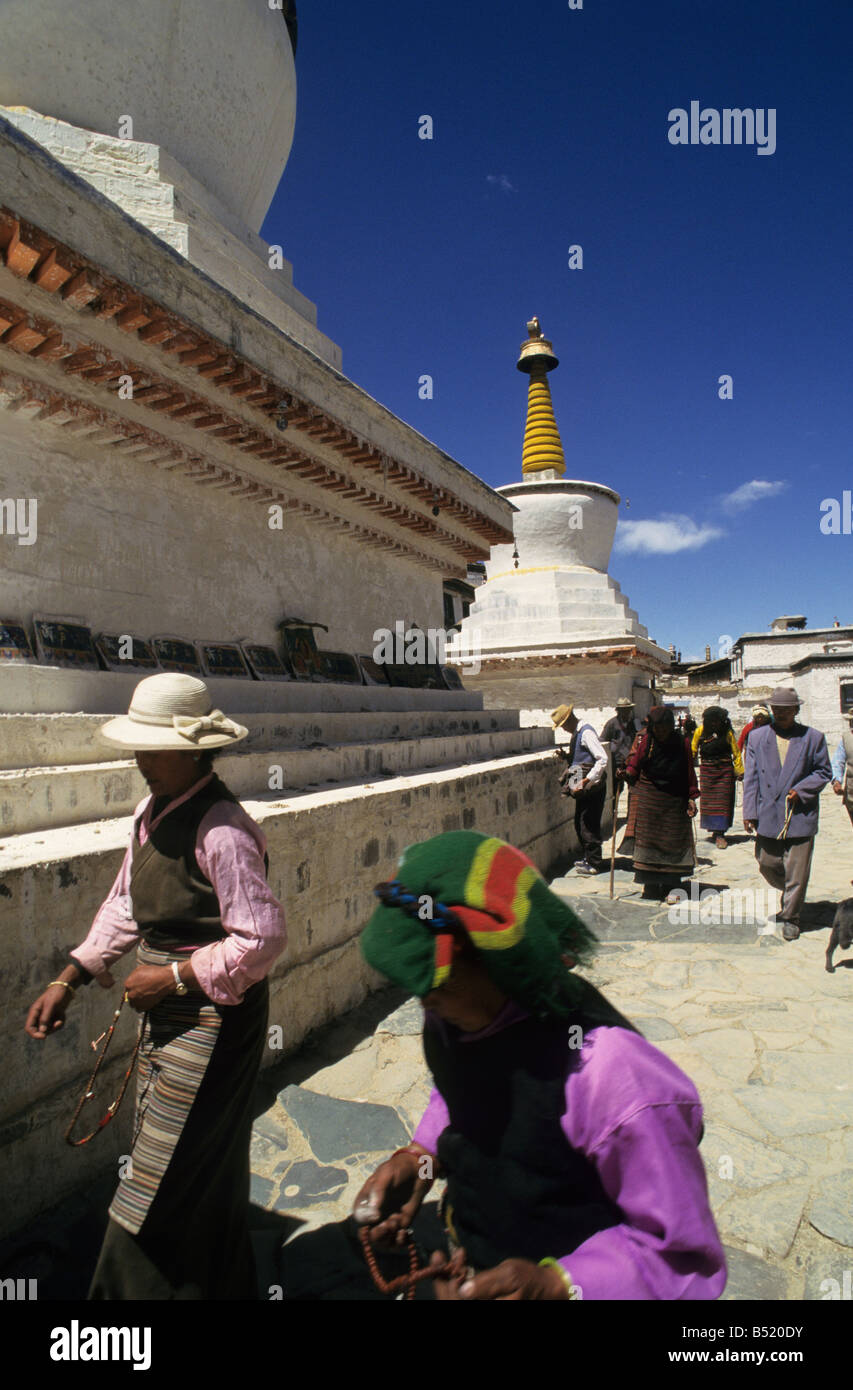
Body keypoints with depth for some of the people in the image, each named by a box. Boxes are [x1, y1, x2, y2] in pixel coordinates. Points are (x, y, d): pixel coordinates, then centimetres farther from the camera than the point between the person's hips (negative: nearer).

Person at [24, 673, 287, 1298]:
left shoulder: (222, 830, -27)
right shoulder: (152, 810, 2)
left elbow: (262, 938, -26)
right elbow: (125, 904, 11)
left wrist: (175, 977, -20)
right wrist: (70, 978, 5)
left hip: (212, 1016, -9)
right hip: (168, 1012, 9)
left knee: (166, 1181, 7)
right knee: (206, 1165, 26)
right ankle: (225, 1282, 49)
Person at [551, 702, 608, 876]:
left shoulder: (586, 732, -16)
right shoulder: (576, 733, 14)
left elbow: (602, 759, -23)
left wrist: (586, 781, -26)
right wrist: (565, 754, 5)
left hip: (592, 788, -10)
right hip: (583, 788, 10)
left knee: (589, 825, -4)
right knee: (580, 823, 16)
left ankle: (594, 864, 6)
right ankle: (587, 857, 30)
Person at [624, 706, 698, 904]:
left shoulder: (682, 744, -2)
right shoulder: (645, 741, -3)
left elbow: (689, 773, 3)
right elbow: (634, 765, -2)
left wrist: (691, 797, -2)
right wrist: (627, 774, -23)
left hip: (674, 801, 0)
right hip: (648, 800, 0)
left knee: (673, 841, 1)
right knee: (647, 839, 4)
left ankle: (672, 884, 10)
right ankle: (651, 885, 14)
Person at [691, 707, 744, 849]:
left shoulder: (727, 732, -2)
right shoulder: (700, 731, -1)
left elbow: (736, 752, 4)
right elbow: (693, 751, 7)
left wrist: (739, 771, 2)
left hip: (725, 769, -1)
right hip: (707, 770, 1)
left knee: (723, 800, -3)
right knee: (709, 800, 2)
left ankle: (719, 834, 0)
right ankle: (716, 831, 15)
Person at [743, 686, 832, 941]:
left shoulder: (813, 738, 1)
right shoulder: (756, 737, 6)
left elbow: (824, 772, 6)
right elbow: (751, 777, 5)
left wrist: (801, 790, -12)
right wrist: (749, 812, -2)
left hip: (800, 816, -2)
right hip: (767, 815, 2)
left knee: (797, 871, 3)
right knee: (767, 864, 10)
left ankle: (790, 917, 20)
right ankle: (791, 893, 40)